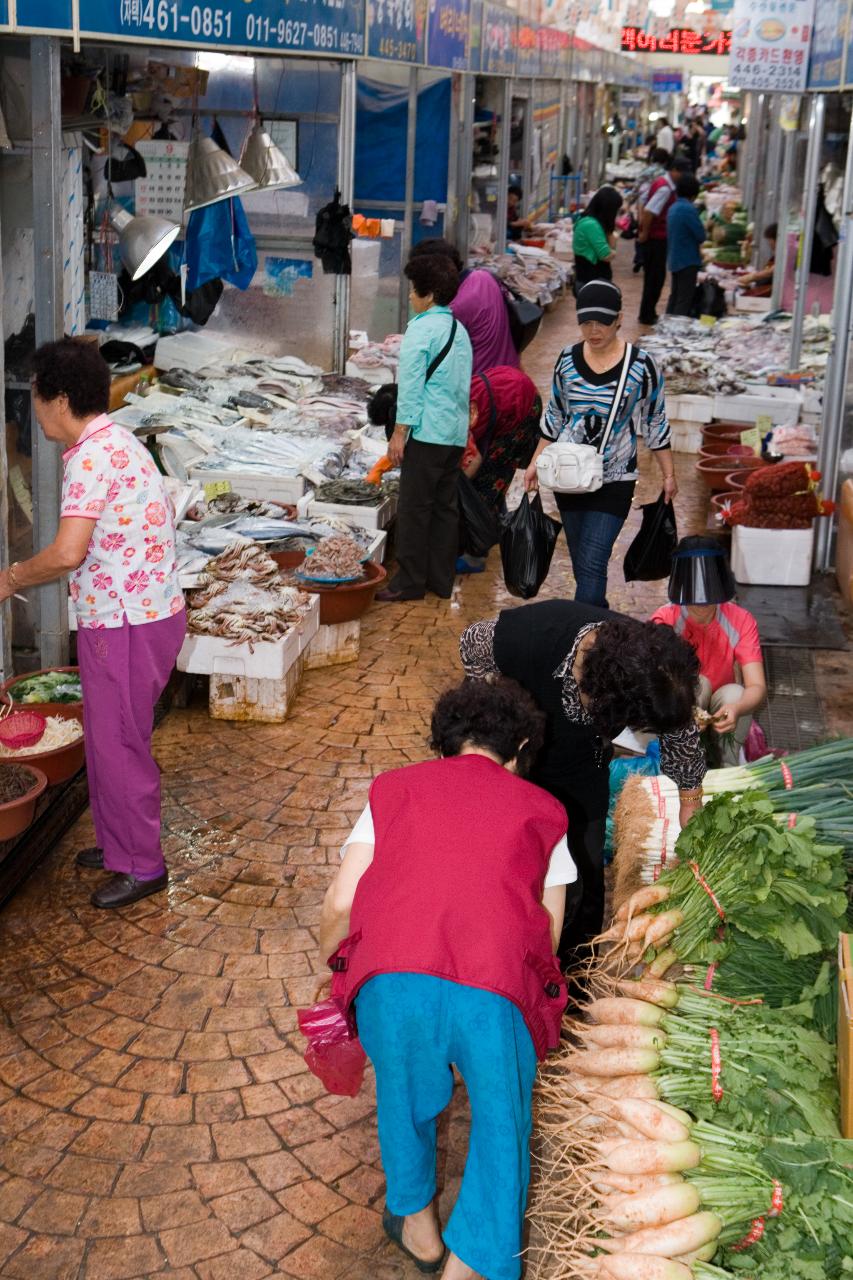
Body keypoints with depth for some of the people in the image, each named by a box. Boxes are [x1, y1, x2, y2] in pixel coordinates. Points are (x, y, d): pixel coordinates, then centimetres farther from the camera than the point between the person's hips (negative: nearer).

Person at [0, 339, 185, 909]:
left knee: (118, 742, 3)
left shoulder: (93, 455, -22)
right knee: (109, 737, 21)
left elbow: (67, 552, -30)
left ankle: (142, 865, 16)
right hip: (146, 611, 10)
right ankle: (120, 842, 35)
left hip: (128, 625, -10)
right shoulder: (113, 441, 11)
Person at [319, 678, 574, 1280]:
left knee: (403, 1088, 30)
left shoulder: (396, 786, 23)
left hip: (389, 975, 1)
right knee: (501, 1119, 24)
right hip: (498, 987, -1)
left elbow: (340, 903, 18)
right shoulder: (541, 809, 23)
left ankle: (416, 1219, 44)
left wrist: (329, 965, 37)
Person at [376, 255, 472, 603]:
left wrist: (399, 433, -12)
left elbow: (411, 385, -14)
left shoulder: (421, 329, -10)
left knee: (414, 508, -3)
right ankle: (441, 580, 15)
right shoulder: (460, 330, 15)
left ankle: (409, 582, -1)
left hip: (427, 431, -8)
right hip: (456, 431, 8)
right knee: (445, 506, 11)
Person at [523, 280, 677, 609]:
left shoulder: (641, 366, -9)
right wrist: (536, 463, 12)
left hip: (614, 482, -4)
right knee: (581, 563, 13)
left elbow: (655, 423, 1)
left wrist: (669, 475, 4)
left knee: (591, 565, -12)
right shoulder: (567, 359, 1)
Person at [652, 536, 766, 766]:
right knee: (696, 683, -30)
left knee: (734, 694, -29)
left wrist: (736, 709, -49)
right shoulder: (665, 621, -21)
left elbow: (757, 687, -25)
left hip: (721, 717, 2)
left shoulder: (741, 622, -17)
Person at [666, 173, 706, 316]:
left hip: (674, 260, 8)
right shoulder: (689, 209, -18)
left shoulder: (673, 208, 8)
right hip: (688, 261, -8)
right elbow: (701, 236, -17)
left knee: (675, 297, 16)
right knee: (685, 300, -5)